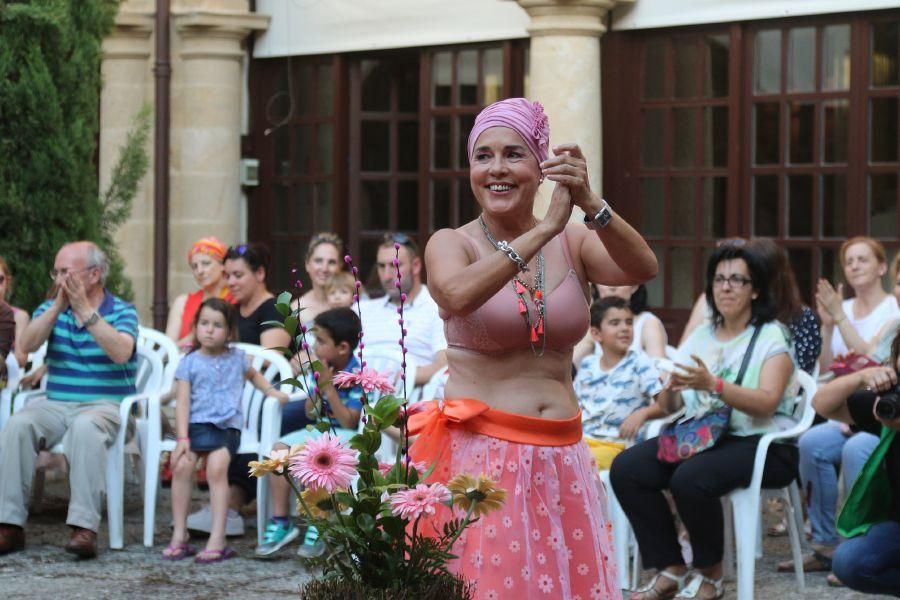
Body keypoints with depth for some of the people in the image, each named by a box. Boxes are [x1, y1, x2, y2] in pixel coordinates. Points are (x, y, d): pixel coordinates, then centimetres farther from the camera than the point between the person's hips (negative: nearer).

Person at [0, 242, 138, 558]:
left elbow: (121, 353, -18)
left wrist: (85, 309, -17)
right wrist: (57, 307, -12)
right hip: (55, 404, 4)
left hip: (106, 406, -4)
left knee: (85, 426, -38)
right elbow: (26, 345, -3)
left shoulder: (122, 311, 2)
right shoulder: (50, 309, 14)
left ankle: (84, 527, -41)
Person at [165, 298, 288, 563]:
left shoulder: (237, 358, 14)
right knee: (182, 464, -26)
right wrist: (182, 438, -10)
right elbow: (182, 402, 1)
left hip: (227, 426, 0)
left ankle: (218, 539, -28)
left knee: (217, 466, -27)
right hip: (196, 424, 0)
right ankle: (179, 535, -15)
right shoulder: (189, 363, 7)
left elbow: (253, 375, 38)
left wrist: (271, 390, 20)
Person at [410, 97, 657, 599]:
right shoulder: (452, 244, -1)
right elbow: (457, 296, -24)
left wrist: (590, 205, -29)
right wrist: (545, 229, -27)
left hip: (561, 461, 3)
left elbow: (643, 269, -13)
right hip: (479, 453, -3)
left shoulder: (573, 243, 7)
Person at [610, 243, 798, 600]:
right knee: (626, 469, -15)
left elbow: (767, 403, -18)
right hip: (701, 437, 7)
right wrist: (671, 388, -14)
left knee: (690, 478, -35)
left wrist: (713, 384, -31)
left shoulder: (771, 336, -3)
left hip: (760, 444, -7)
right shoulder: (701, 336, 15)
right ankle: (670, 570, -8)